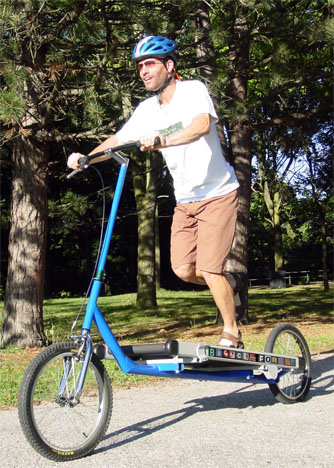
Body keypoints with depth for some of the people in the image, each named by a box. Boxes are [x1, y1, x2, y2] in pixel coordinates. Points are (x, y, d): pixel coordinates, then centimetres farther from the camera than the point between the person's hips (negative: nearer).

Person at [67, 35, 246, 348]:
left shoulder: (193, 90, -13)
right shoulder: (147, 110, 4)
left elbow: (203, 124, -32)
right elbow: (118, 140, 3)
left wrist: (161, 140, -47)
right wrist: (85, 158, -14)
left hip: (217, 193, -6)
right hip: (185, 199, 6)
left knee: (208, 269, -13)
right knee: (183, 269, -1)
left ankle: (231, 333, 8)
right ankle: (232, 284, 28)